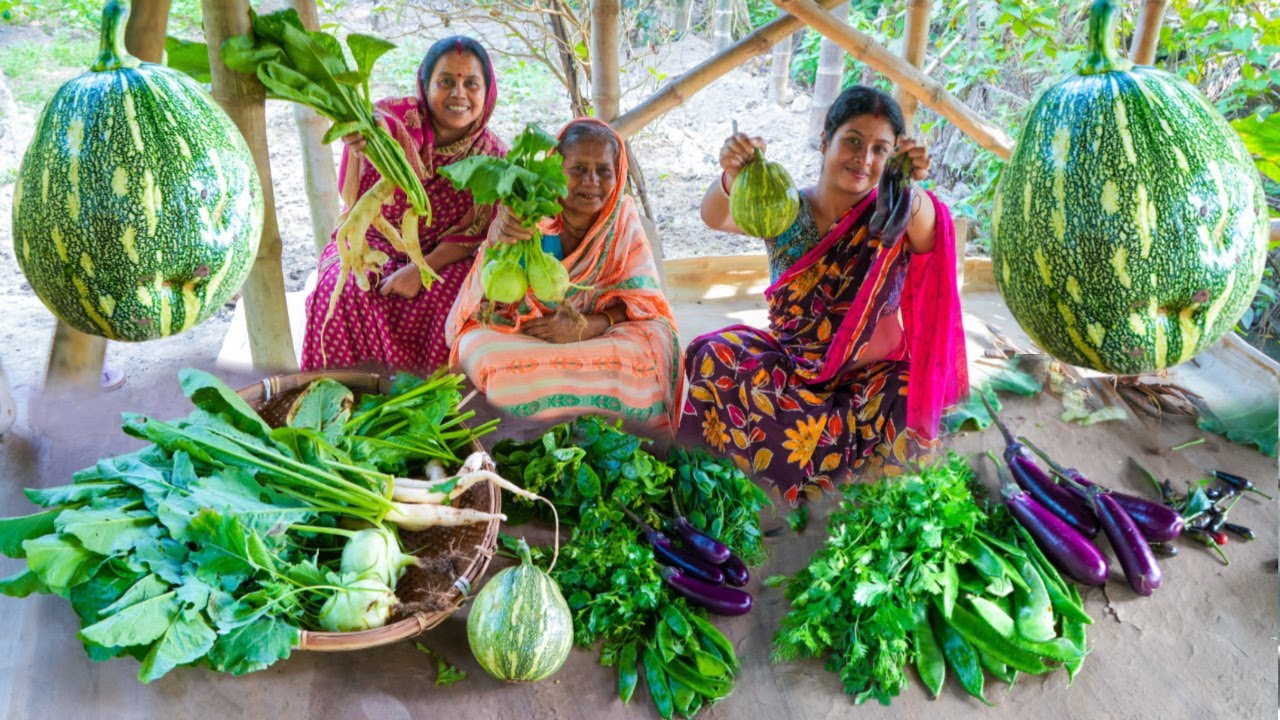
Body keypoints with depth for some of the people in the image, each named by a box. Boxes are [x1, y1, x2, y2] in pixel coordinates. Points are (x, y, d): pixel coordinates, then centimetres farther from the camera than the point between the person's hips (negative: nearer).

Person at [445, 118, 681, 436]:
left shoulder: (622, 217, -1)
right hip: (521, 336, -1)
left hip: (603, 336, 2)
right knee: (484, 351, -32)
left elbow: (642, 300, -5)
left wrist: (586, 327, -24)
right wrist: (499, 242, -43)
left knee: (656, 342, -26)